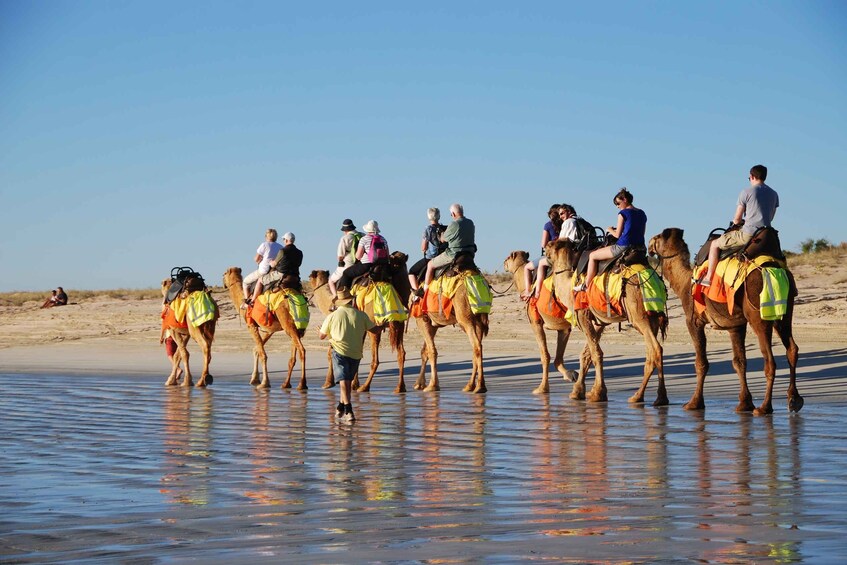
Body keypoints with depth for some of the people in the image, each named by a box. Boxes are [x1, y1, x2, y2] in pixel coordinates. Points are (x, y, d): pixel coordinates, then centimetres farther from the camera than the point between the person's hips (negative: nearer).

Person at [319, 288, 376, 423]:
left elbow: (322, 336, 11)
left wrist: (319, 329, 36)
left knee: (344, 381, -8)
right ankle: (341, 408, 27)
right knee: (348, 380, 18)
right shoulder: (361, 315, 3)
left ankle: (348, 410, -21)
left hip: (340, 351, -3)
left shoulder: (332, 316, 0)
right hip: (356, 353, 3)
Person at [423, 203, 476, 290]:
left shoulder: (454, 225, -18)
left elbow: (443, 240, -4)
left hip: (454, 255, -7)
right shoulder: (471, 223, 5)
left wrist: (442, 234, 21)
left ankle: (425, 288, 15)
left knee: (430, 264, 10)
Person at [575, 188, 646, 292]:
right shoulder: (642, 214, 12)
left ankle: (586, 286, 10)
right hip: (639, 247, 8)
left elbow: (617, 235, -7)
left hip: (623, 247, -8)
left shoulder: (623, 213, -8)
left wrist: (610, 230, 14)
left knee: (592, 256, 8)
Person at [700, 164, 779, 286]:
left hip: (748, 234, -6)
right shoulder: (774, 194, 11)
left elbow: (736, 220, -5)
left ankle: (708, 277, 7)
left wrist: (740, 221, 20)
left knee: (715, 244, 9)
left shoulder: (746, 192, -7)